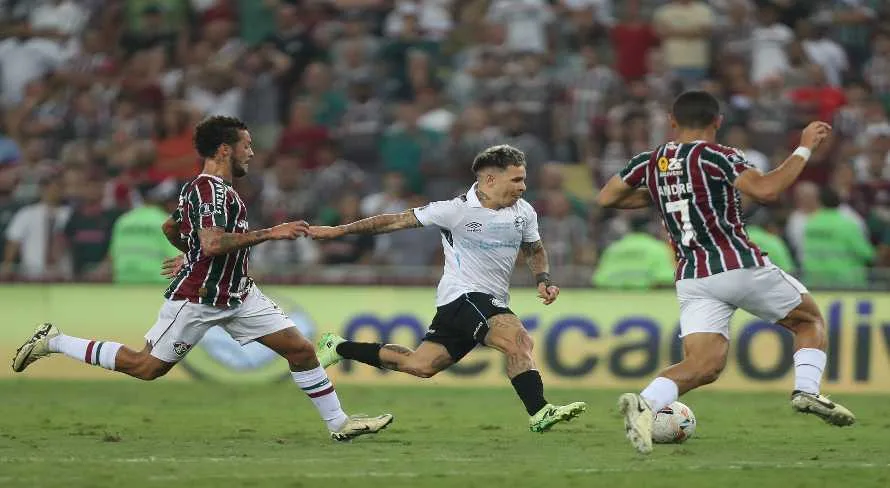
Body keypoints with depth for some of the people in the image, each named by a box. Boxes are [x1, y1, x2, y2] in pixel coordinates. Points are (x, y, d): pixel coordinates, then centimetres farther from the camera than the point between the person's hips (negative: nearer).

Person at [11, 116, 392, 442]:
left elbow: (170, 227, 25)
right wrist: (270, 233, -31)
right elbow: (213, 244, -34)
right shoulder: (212, 190, -20)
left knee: (301, 349, 1)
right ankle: (53, 342, 17)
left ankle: (339, 424, 8)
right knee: (147, 366, 3)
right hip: (197, 299, -10)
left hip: (237, 294, 10)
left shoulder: (201, 187, 12)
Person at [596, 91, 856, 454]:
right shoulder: (716, 156, -8)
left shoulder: (648, 163, 9)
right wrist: (804, 148, -12)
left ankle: (644, 403, -30)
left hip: (691, 278, 4)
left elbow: (605, 198, 18)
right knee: (810, 320, 17)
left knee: (702, 366, -3)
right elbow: (765, 190, -21)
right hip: (740, 267, -4)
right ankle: (806, 390, -5)